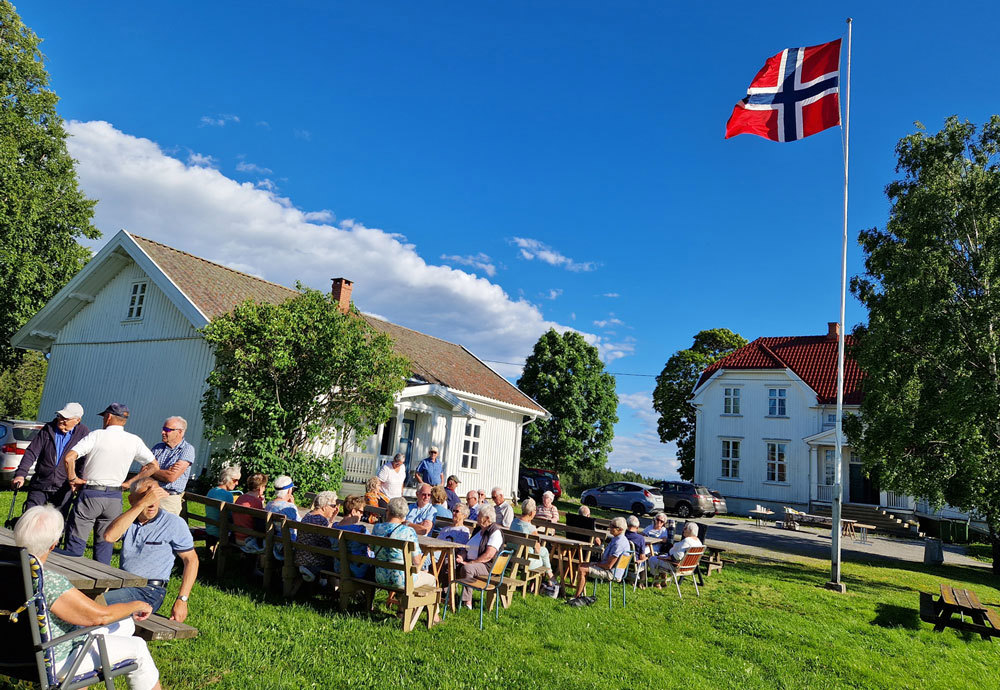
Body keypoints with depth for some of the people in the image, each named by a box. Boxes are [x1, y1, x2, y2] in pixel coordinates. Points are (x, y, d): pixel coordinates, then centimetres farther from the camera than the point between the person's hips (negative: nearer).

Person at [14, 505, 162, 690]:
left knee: (125, 624, 19)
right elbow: (101, 615, -25)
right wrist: (138, 605, -8)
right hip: (54, 663, -8)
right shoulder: (49, 581, -33)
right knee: (137, 647, 5)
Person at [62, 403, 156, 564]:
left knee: (76, 543, 5)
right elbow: (153, 465, 7)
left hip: (90, 494, -3)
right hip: (115, 497, 3)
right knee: (105, 543, 12)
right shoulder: (134, 441, 3)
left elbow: (69, 457, -16)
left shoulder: (96, 435, -7)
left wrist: (72, 478, -1)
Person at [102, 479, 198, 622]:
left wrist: (181, 600, -11)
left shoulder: (174, 523, -5)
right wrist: (141, 504, -24)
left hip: (148, 591, -5)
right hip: (120, 584, 5)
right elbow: (109, 536, -17)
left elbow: (191, 559, -3)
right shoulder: (128, 519, 6)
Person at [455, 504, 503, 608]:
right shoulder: (479, 530, 18)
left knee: (467, 568, -35)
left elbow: (488, 555, -21)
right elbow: (468, 548, 21)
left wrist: (469, 563, -21)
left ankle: (467, 601, -30)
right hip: (470, 562, 8)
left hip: (488, 566, -8)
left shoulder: (495, 532, -11)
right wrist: (461, 557, -1)